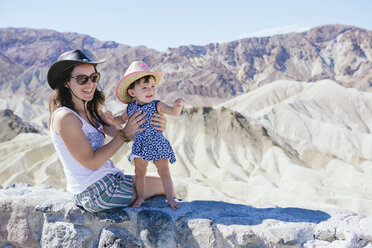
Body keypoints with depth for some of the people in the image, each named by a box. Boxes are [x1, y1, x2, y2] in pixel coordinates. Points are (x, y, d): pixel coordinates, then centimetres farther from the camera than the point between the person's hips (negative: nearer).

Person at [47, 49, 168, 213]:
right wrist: (125, 134, -19)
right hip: (96, 193, -9)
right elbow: (91, 162, -20)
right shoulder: (64, 117, -20)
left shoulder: (93, 111, 8)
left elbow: (118, 134, 4)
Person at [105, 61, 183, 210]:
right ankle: (140, 197, 26)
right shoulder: (131, 108, -2)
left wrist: (177, 106, -45)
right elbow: (122, 119, 16)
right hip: (140, 146, 3)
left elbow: (173, 112, -23)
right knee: (139, 172, 10)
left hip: (158, 145, -3)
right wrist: (112, 119, -3)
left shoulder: (157, 105, -13)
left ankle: (170, 198, 15)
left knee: (164, 172, 2)